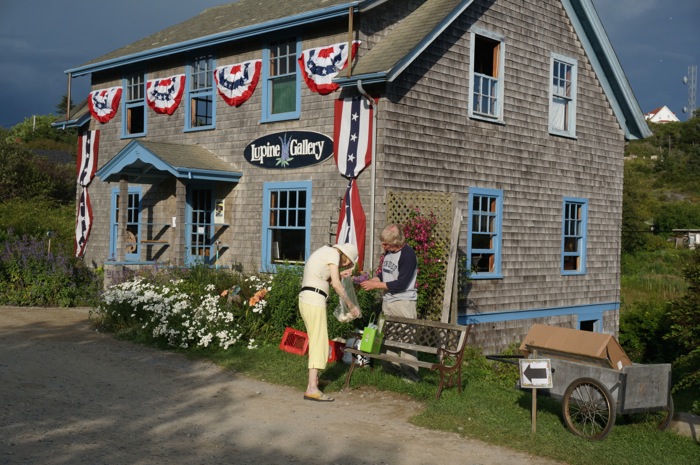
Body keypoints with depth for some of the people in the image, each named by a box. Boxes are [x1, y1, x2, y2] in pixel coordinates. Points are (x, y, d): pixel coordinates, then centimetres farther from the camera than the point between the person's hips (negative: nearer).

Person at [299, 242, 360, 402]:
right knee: (319, 344, -10)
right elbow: (336, 285, -13)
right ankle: (312, 389, -15)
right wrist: (351, 306, -7)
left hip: (305, 299, 10)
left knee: (316, 341, 20)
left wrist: (340, 274, 17)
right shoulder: (334, 254, -7)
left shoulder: (324, 252, 21)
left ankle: (314, 378, 32)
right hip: (314, 301, -10)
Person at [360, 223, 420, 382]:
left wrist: (375, 285, -15)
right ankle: (392, 365, 21)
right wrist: (369, 281, 1)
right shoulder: (388, 252, 8)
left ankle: (411, 372, 0)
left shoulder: (408, 255, -17)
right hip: (387, 301, 8)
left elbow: (400, 284, -20)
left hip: (403, 302, -8)